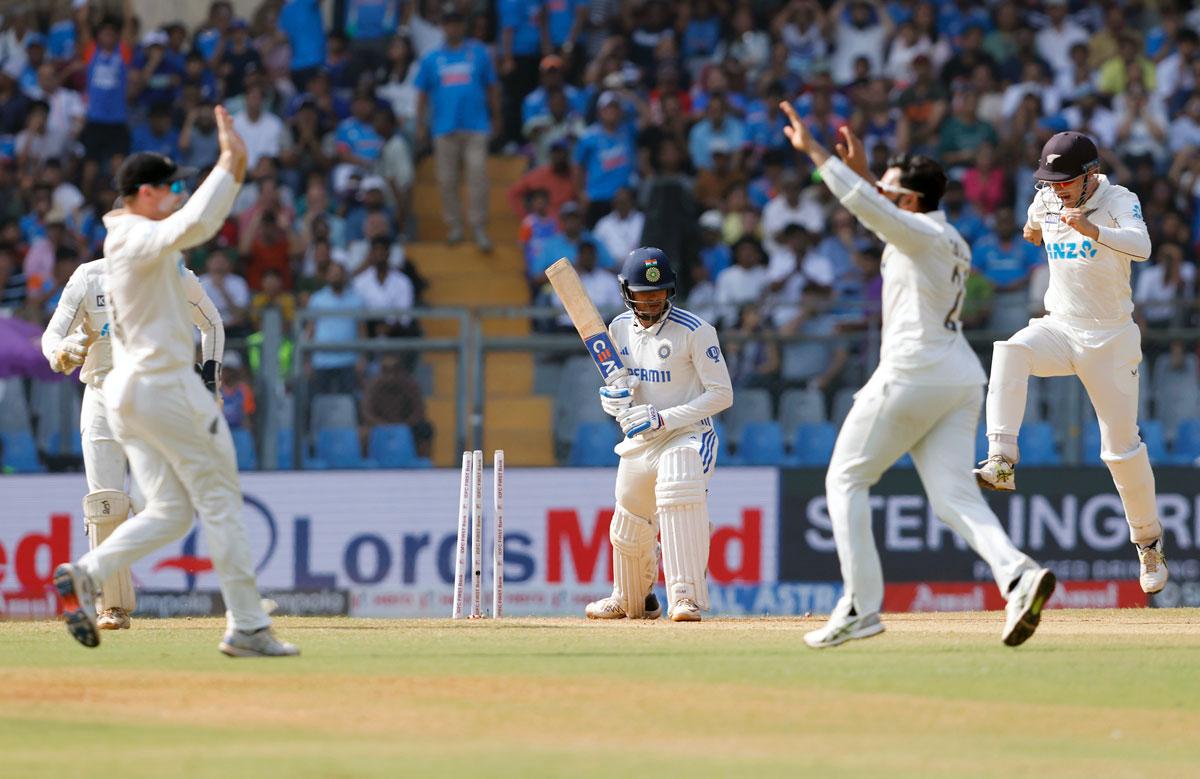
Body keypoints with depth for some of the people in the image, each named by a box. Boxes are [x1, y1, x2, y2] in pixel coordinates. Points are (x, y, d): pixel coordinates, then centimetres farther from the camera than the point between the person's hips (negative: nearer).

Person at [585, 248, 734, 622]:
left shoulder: (695, 331, -15)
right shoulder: (620, 329, 4)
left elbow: (722, 394, -15)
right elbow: (613, 384, 15)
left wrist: (664, 419, -23)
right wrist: (612, 399, -12)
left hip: (687, 435, -6)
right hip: (637, 443, 6)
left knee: (679, 495, -36)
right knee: (627, 532, 17)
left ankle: (686, 598, -39)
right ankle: (632, 601, 46)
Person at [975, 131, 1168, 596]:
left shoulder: (1118, 201, -14)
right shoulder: (1047, 200, 2)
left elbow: (1140, 247, -37)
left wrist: (1092, 230, -51)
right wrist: (1034, 228, 8)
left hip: (1110, 340, -3)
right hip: (1059, 328, 3)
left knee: (1121, 447, 0)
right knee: (1010, 352, -31)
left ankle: (1148, 541, 21)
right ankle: (1001, 462, -38)